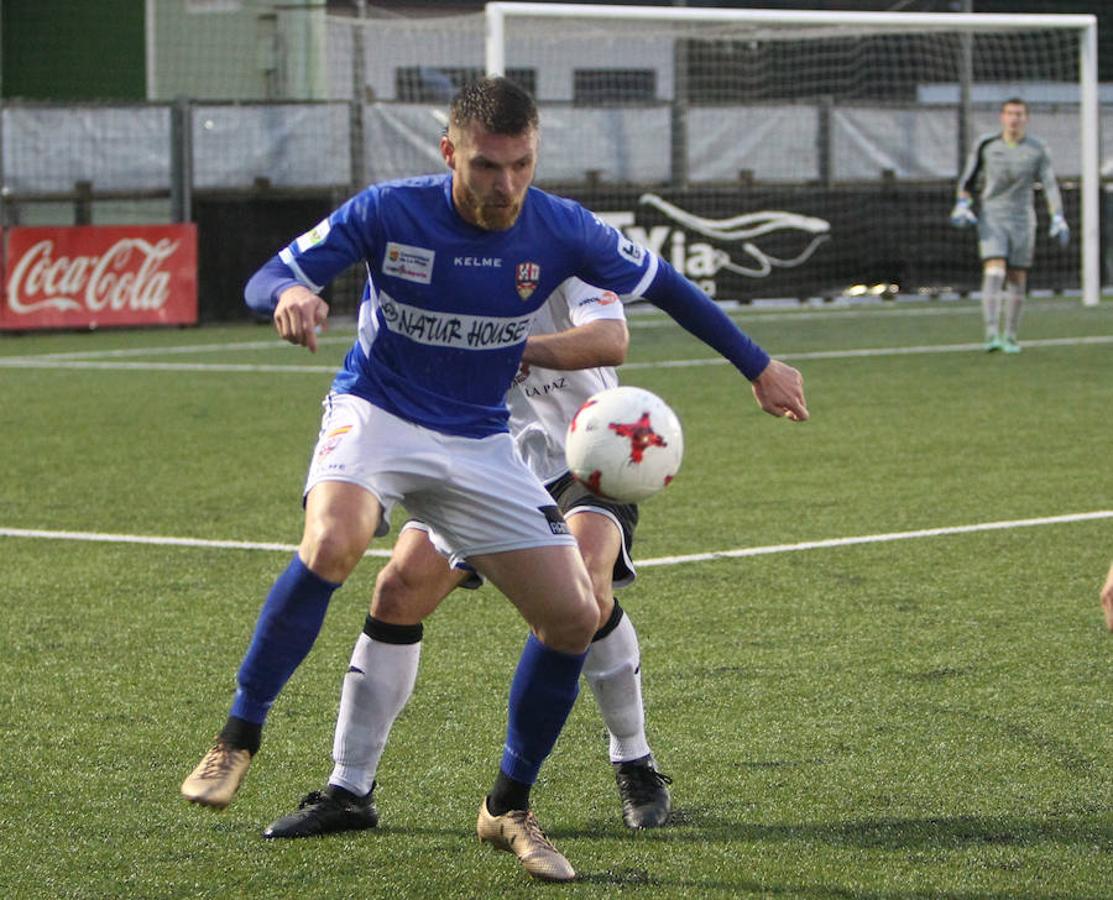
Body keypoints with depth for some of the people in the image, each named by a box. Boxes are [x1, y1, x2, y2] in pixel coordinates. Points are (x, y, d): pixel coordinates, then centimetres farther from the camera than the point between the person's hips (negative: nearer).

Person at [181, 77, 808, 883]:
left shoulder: (560, 230, -11)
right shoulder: (388, 213, -16)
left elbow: (663, 286, 5)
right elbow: (267, 278, -12)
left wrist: (759, 367, 9)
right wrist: (291, 294, -37)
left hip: (479, 444, 3)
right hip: (376, 415, -3)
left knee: (574, 617, -6)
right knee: (331, 546, -35)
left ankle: (508, 808, 14)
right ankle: (239, 739, -18)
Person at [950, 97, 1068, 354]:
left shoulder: (1037, 150, -1)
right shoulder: (986, 145, 0)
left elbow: (1050, 185, -4)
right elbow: (968, 179, 10)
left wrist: (1058, 219, -15)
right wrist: (962, 205, -5)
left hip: (1022, 221, 1)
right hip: (991, 219, -1)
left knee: (1017, 279, 4)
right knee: (994, 272, -17)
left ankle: (1010, 336, 18)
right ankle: (992, 335, -23)